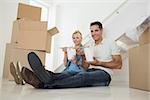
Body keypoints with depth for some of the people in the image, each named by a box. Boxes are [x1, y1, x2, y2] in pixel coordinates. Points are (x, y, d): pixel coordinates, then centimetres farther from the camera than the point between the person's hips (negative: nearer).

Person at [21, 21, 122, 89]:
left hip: (104, 73, -4)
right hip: (90, 72, 5)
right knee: (70, 74, -29)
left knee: (83, 76, -37)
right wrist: (83, 56, -3)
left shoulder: (111, 44, 9)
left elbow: (118, 65, 0)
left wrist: (99, 63, -10)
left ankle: (45, 84, -56)